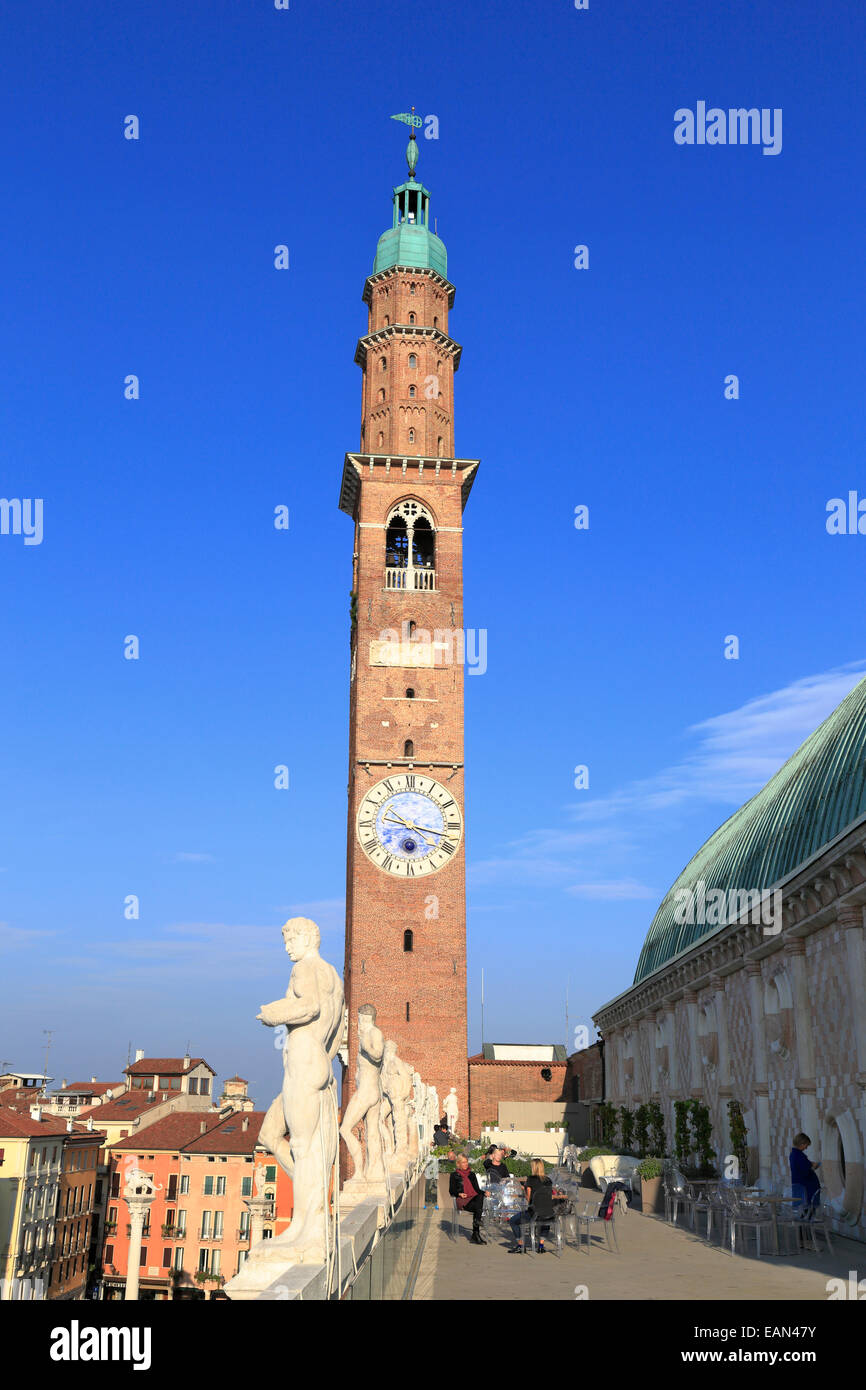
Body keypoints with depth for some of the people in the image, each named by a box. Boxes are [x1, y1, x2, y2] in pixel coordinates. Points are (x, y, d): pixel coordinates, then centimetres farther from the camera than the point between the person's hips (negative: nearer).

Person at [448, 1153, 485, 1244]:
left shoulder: (472, 1174, 27)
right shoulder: (454, 1175, 16)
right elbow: (451, 1191, 9)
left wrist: (484, 1192, 1)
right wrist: (459, 1194, -12)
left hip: (474, 1198, 3)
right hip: (462, 1200, -3)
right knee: (478, 1207, -33)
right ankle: (476, 1235, -35)